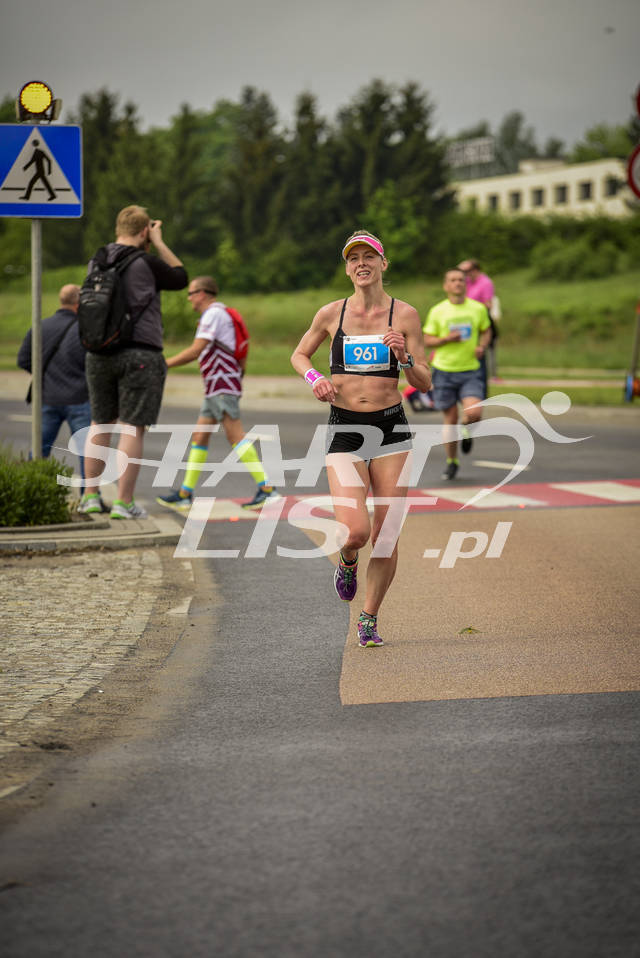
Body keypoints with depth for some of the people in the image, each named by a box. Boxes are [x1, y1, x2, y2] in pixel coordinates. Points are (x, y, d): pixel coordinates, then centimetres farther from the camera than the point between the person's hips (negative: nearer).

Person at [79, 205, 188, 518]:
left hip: (99, 354, 6)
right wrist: (159, 243, 9)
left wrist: (146, 249, 25)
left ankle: (90, 495, 15)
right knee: (133, 427, -3)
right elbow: (181, 278, 6)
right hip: (140, 354, -6)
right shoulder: (146, 263, -10)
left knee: (99, 423, 15)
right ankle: (124, 502, -4)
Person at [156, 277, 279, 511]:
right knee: (199, 437, 9)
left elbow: (195, 351, -18)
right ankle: (185, 494, 11)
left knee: (236, 437, -14)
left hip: (223, 388, -10)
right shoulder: (222, 314, 21)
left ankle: (266, 488, -18)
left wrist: (164, 364, -13)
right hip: (215, 389, 10)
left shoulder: (214, 314, -10)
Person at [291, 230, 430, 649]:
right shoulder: (331, 314, 2)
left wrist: (404, 357, -18)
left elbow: (425, 383, 1)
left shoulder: (405, 315, 0)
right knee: (356, 530, -16)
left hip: (391, 429, 0)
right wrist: (314, 378, -1)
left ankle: (370, 618, 19)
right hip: (344, 430, 0)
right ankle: (348, 561, 21)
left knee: (386, 536, -1)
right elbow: (299, 355, 20)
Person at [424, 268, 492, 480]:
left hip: (470, 371, 0)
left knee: (474, 413, -20)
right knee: (450, 418, 3)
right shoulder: (437, 311, 0)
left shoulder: (478, 309, 3)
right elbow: (426, 341, 2)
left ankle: (467, 430, 18)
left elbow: (486, 331, 18)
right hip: (444, 370, 0)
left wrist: (482, 346, -2)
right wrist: (446, 339, -16)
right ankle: (451, 462, 22)